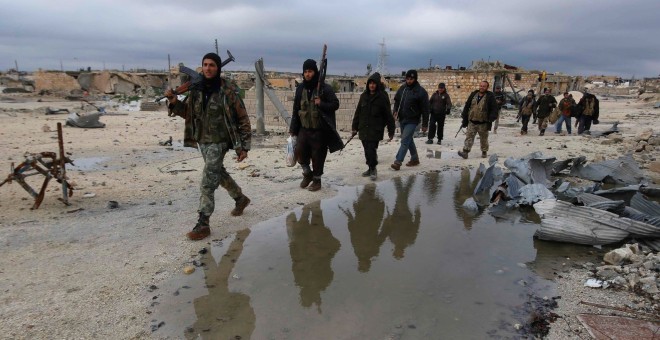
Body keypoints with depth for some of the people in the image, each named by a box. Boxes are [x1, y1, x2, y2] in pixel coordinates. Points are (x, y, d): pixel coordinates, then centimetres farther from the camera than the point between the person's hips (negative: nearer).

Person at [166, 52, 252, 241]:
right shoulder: (196, 89, 1)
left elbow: (243, 119, -10)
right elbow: (187, 112, 13)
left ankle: (203, 224, -2)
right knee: (219, 173, 22)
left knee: (207, 183, -10)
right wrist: (174, 102, -8)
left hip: (218, 142, -7)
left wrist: (244, 146, -12)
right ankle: (240, 198, 45)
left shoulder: (227, 91, -14)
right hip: (202, 141, 7)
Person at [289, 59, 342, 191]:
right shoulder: (300, 89, 6)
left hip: (320, 129, -4)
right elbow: (296, 110, 11)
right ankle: (307, 174, 25)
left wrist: (321, 104, -24)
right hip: (304, 128, 4)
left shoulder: (325, 88, -8)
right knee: (299, 152, -2)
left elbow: (335, 104, -6)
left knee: (318, 156, 3)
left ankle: (317, 180, 21)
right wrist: (292, 129, 10)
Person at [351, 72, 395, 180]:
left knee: (371, 149, -10)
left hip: (376, 129, -5)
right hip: (364, 129, 5)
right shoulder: (364, 96, 10)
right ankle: (371, 168, 25)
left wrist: (391, 130, -4)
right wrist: (355, 127, 13)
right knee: (367, 150, 9)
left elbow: (388, 114, -3)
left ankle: (373, 169, 8)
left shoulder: (382, 96, -4)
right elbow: (358, 112, 15)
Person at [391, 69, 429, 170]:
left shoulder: (421, 92, -11)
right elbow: (396, 100, 17)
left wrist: (425, 124, -9)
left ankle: (398, 162, -15)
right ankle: (415, 158, 32)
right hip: (402, 119, 7)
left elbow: (425, 109, -9)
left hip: (412, 121, -7)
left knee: (405, 141, -13)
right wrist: (395, 111, -3)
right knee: (408, 140, 17)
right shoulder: (402, 88, 5)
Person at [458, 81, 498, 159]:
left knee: (484, 138, 12)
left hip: (483, 123, -2)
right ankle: (465, 152, -9)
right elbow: (467, 107, 11)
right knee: (469, 137, -5)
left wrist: (491, 119, -14)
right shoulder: (473, 94, 8)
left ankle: (484, 152, 27)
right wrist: (464, 120, 8)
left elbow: (494, 109, -4)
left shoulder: (490, 96, -2)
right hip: (472, 122, 2)